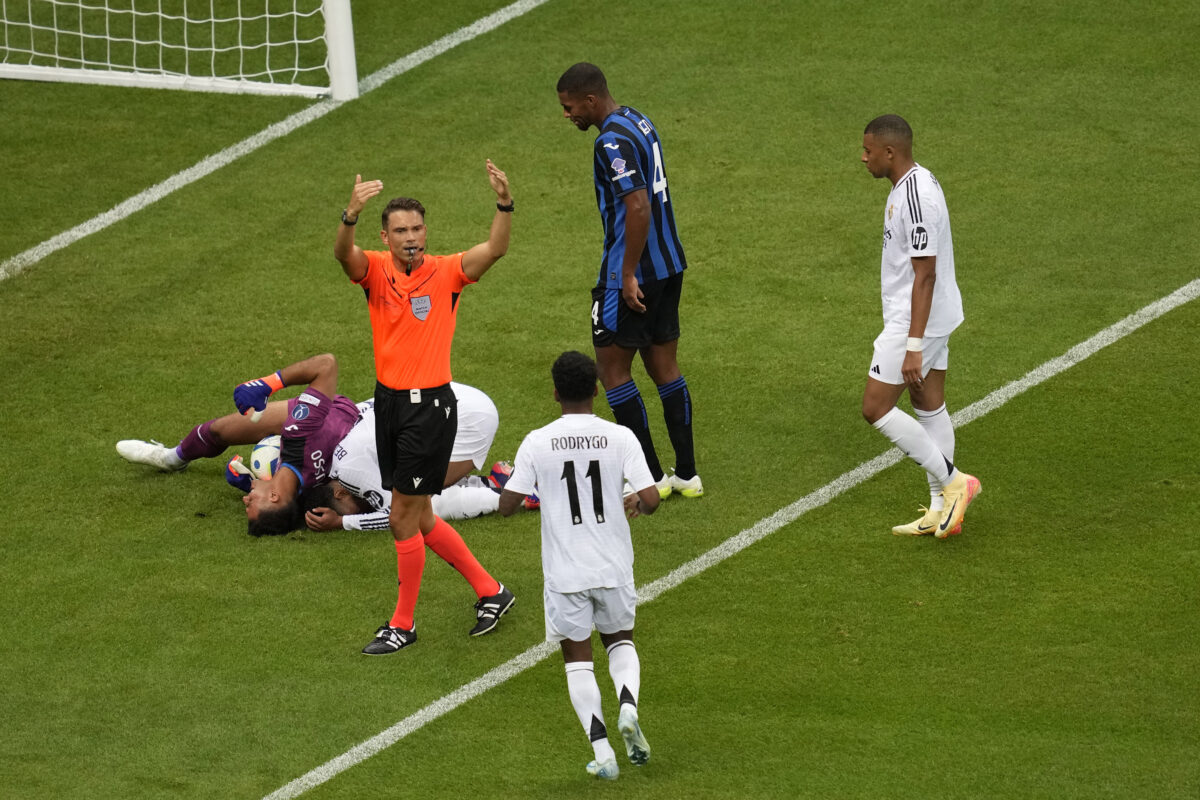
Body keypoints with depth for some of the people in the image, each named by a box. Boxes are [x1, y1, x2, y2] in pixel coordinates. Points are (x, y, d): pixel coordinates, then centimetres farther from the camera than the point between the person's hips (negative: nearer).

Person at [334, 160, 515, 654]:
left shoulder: (446, 274, -8)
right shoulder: (375, 270, -2)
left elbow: (494, 250, -23)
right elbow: (344, 254, -24)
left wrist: (504, 205, -41)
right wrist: (352, 215, -44)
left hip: (430, 407, -5)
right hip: (388, 403, 5)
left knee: (403, 519, -1)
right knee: (418, 518, 15)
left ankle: (403, 623, 14)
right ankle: (489, 591, 31)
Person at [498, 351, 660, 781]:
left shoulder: (537, 443, -9)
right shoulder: (620, 438, -7)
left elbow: (507, 504, -6)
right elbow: (651, 498, -12)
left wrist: (512, 479, 15)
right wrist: (633, 503, 11)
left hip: (565, 572, -1)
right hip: (613, 568, 1)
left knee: (577, 657, 10)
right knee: (620, 639, 24)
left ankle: (601, 750, -3)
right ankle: (628, 706, -5)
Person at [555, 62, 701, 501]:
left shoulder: (613, 142, -19)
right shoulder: (639, 122, 11)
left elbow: (638, 206, -26)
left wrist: (628, 275, -22)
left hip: (634, 273, -9)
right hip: (669, 264, 9)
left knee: (612, 367, 1)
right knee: (664, 366, 13)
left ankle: (651, 477, 2)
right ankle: (686, 473, 14)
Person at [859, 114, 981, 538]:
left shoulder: (915, 197, -24)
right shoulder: (918, 182, 9)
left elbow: (925, 273, -25)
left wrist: (913, 346, -26)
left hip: (915, 322, -10)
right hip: (934, 318, 10)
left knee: (875, 408, -5)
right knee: (929, 407, 14)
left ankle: (952, 481, -2)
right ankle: (942, 509, 19)